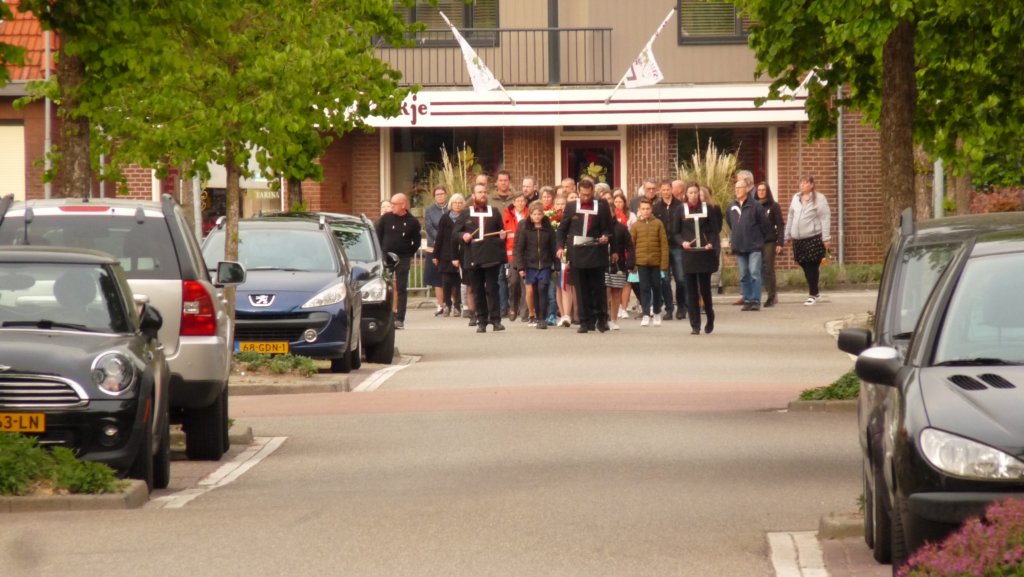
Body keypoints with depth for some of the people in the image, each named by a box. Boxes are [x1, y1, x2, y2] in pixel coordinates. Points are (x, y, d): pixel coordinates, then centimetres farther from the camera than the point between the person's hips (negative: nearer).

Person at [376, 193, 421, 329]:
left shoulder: (412, 222, -2)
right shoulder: (385, 219, 1)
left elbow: (416, 242, 7)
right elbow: (377, 236, 6)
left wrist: (409, 254, 2)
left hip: (403, 259, -1)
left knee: (401, 289, 0)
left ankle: (399, 319, 2)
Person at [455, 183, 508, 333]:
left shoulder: (494, 212, 11)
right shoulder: (466, 214, 9)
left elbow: (501, 231, 18)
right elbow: (456, 232, 11)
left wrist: (502, 236, -4)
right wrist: (463, 236, -9)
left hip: (491, 257, -1)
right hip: (473, 257, 1)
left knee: (492, 288, -4)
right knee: (478, 291, 4)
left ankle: (495, 319, -2)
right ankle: (481, 321, 8)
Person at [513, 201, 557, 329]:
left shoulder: (548, 229, 4)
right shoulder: (524, 228, 2)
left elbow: (553, 248, 7)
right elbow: (519, 248, 1)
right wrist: (520, 266, -6)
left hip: (545, 265, 0)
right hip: (530, 265, 0)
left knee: (542, 289, -10)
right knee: (533, 291, 0)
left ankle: (543, 319, -9)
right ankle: (533, 316, 8)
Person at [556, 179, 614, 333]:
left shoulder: (602, 206, 4)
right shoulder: (571, 207, 8)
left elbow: (607, 228, 8)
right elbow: (562, 229, 10)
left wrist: (605, 237, -13)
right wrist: (561, 246, -1)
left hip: (596, 253, -1)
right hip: (577, 253, 1)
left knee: (598, 288, 3)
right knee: (582, 290, 2)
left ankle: (601, 319, 16)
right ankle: (586, 322, 6)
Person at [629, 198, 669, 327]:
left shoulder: (658, 223, 1)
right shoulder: (635, 225, 2)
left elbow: (664, 244, 0)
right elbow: (631, 245, 4)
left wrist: (664, 263, -4)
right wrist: (631, 263, -1)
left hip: (656, 261, 0)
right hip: (641, 262, 0)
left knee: (656, 287, 10)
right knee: (644, 288, -1)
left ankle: (657, 313, 24)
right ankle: (646, 314, 0)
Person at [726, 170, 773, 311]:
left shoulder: (755, 206, -8)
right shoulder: (731, 206, 6)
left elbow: (765, 224, -2)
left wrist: (760, 239, 3)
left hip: (754, 247, -5)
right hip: (739, 247, 5)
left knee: (755, 273, -9)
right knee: (743, 276, 7)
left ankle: (755, 300, -6)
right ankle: (747, 300, 12)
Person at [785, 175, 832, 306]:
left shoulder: (819, 198, -3)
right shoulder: (796, 198, 14)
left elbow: (825, 219, -6)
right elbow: (791, 217, 20)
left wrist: (826, 238, -11)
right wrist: (787, 235, 18)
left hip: (814, 238, -5)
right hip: (798, 239, 5)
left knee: (812, 267, -4)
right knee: (805, 266, 7)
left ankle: (813, 294, 4)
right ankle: (815, 290, 22)